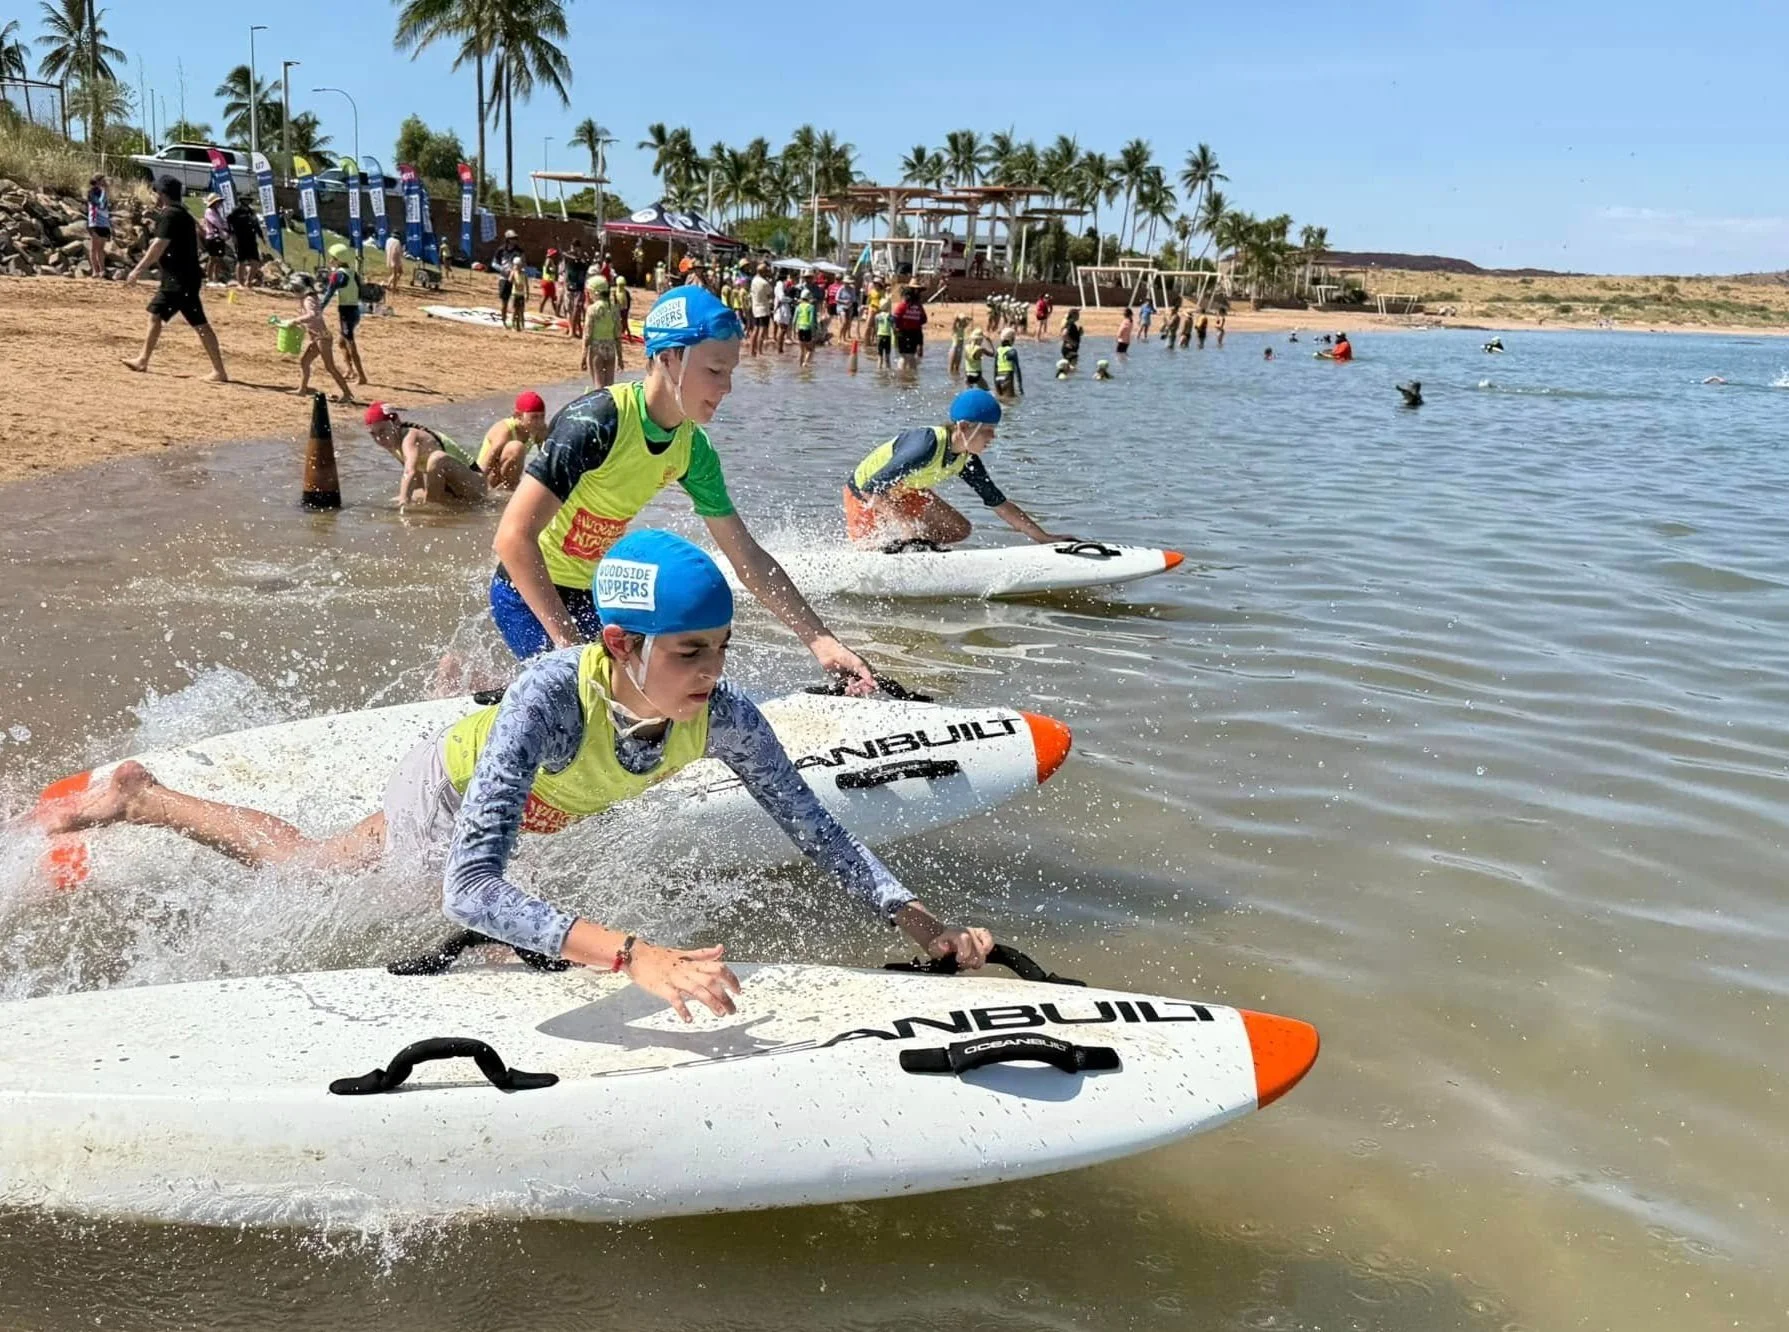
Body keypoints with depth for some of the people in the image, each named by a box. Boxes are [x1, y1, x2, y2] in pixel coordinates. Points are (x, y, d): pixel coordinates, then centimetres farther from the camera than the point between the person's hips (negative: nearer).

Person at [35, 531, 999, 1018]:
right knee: (311, 864, 23)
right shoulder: (552, 694, -50)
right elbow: (471, 892, -57)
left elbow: (818, 832, -28)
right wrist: (633, 956, -70)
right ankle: (138, 798, 45)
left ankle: (457, 694, 64)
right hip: (451, 796, -4)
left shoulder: (723, 718, -37)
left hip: (546, 807, 5)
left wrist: (918, 921, -42)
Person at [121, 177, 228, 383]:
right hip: (175, 279, 11)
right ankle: (143, 361, 20)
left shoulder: (170, 215, -13)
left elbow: (158, 246, -19)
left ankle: (219, 372, -11)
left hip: (181, 280, -11)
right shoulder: (181, 213, 17)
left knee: (199, 324, -10)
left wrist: (138, 270, -16)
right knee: (155, 314, 15)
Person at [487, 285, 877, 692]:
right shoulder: (596, 422, -27)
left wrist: (821, 640, -7)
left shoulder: (693, 449, -5)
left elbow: (747, 557, 0)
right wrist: (569, 646, -33)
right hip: (532, 596, -7)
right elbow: (513, 536, -30)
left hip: (595, 597, 7)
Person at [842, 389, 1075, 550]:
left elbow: (1000, 504, -6)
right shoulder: (928, 444, -37)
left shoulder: (966, 460, -13)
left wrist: (1046, 538, -8)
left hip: (904, 492, 7)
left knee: (959, 530, 0)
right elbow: (872, 490, -37)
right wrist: (905, 525, -38)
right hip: (864, 496, -7)